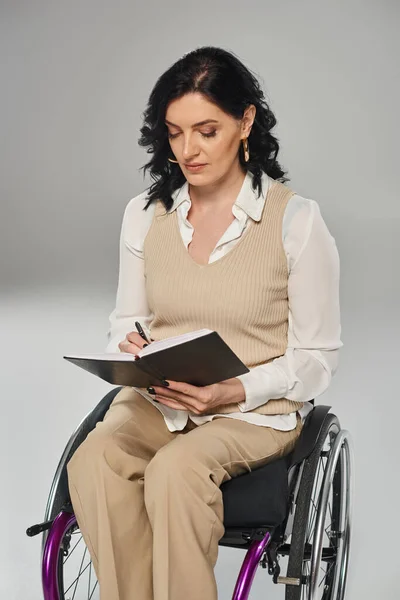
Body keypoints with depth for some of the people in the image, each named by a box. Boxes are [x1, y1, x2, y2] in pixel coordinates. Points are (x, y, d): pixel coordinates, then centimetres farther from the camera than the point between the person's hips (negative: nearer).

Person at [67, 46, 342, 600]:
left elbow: (316, 357, -3)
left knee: (176, 469, -34)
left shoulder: (296, 220, -7)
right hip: (156, 400, 4)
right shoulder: (144, 213, 6)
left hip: (258, 409, -3)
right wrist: (131, 351, -9)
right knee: (93, 461, -28)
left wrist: (236, 391, -19)